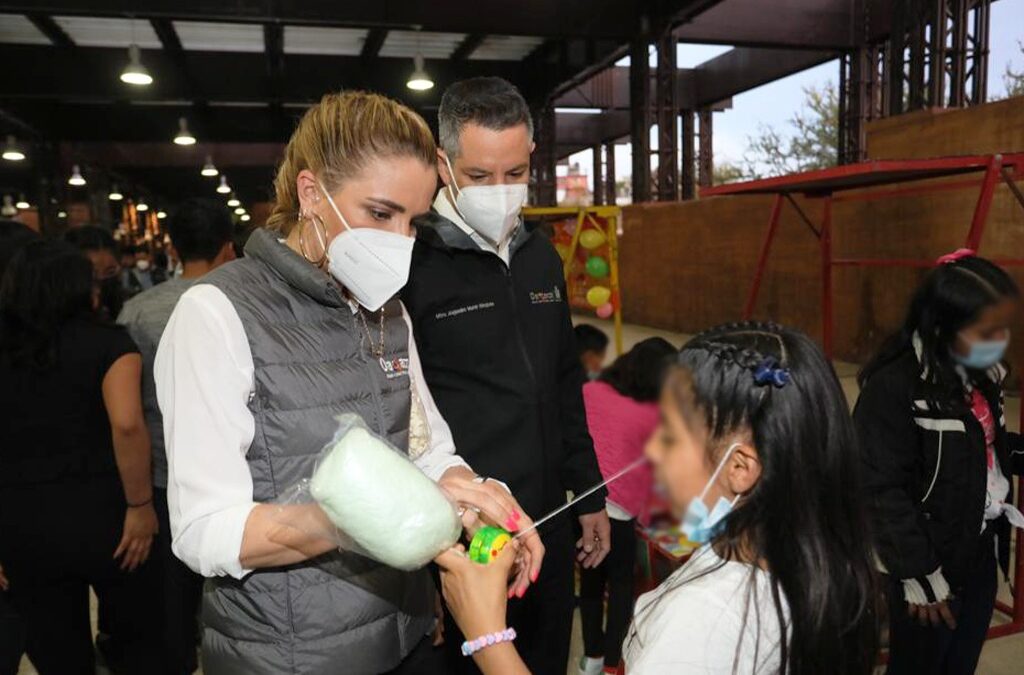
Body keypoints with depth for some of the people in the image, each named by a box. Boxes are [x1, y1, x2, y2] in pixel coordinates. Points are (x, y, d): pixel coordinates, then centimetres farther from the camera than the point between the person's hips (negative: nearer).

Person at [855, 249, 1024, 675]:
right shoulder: (894, 387, -25)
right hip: (933, 561, -7)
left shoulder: (981, 372, -1)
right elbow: (883, 489, -23)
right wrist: (918, 572, -18)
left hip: (982, 551, 7)